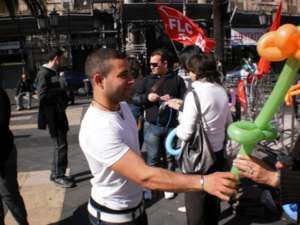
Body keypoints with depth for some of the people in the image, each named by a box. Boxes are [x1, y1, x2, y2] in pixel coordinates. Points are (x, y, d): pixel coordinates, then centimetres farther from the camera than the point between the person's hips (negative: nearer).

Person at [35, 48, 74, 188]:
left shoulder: (53, 73, 13)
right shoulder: (44, 73, -15)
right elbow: (43, 95, -23)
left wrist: (63, 95, 5)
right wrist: (61, 91, -16)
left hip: (58, 114, 9)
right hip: (52, 115, -9)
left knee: (60, 144, 15)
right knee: (60, 145, -5)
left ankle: (56, 174, 26)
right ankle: (58, 175, 8)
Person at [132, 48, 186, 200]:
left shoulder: (177, 80, 2)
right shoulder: (147, 80, 7)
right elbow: (135, 99, 7)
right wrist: (147, 97, -13)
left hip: (171, 126, 0)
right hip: (152, 126, 1)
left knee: (170, 158, 11)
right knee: (152, 158, 5)